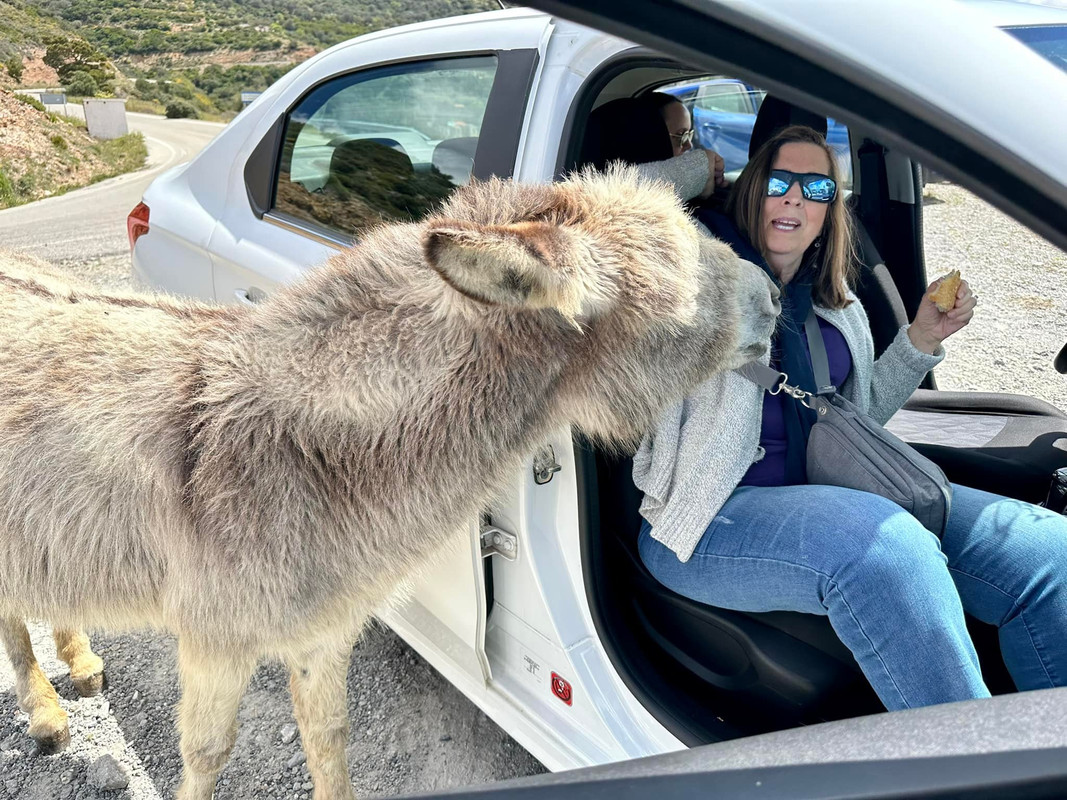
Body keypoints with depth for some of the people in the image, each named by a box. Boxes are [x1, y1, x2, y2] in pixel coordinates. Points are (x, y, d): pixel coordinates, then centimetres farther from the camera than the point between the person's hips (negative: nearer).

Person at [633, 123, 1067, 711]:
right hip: (714, 515, -6)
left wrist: (920, 340, 14)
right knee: (887, 545, -37)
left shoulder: (836, 303, 21)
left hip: (828, 496, 7)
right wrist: (698, 167, 4)